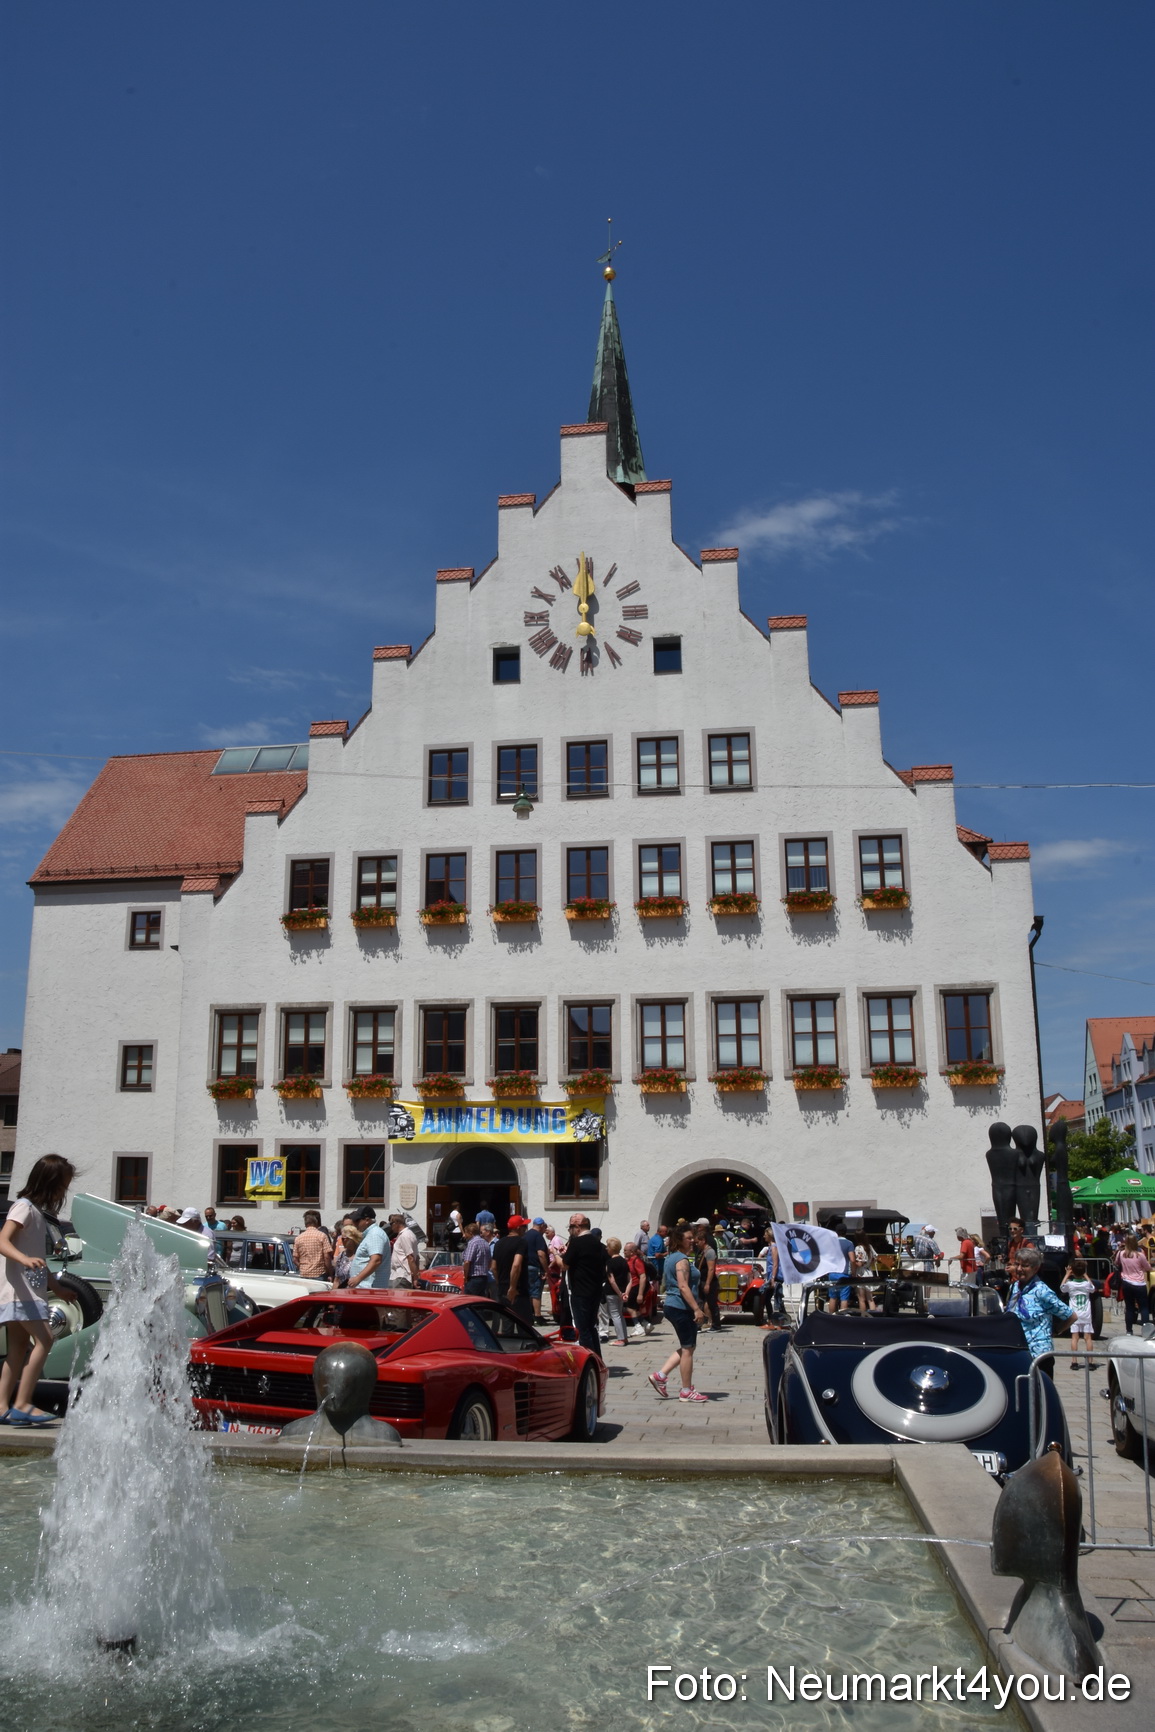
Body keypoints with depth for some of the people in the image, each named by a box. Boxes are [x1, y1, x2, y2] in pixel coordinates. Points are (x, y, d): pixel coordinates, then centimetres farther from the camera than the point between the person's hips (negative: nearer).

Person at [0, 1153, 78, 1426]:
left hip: (30, 1289, 10)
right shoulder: (24, 1207, -10)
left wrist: (57, 1287, 31)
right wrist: (26, 1259, -42)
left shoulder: (37, 1211, 19)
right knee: (43, 1339, -18)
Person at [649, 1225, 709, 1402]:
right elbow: (683, 1287, -23)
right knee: (687, 1349, -1)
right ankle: (687, 1391, 5)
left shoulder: (670, 1257, 15)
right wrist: (697, 1309, -24)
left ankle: (660, 1375, 11)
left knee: (686, 1347, 17)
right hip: (682, 1307, -10)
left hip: (672, 1306, 10)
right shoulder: (682, 1259, -15)